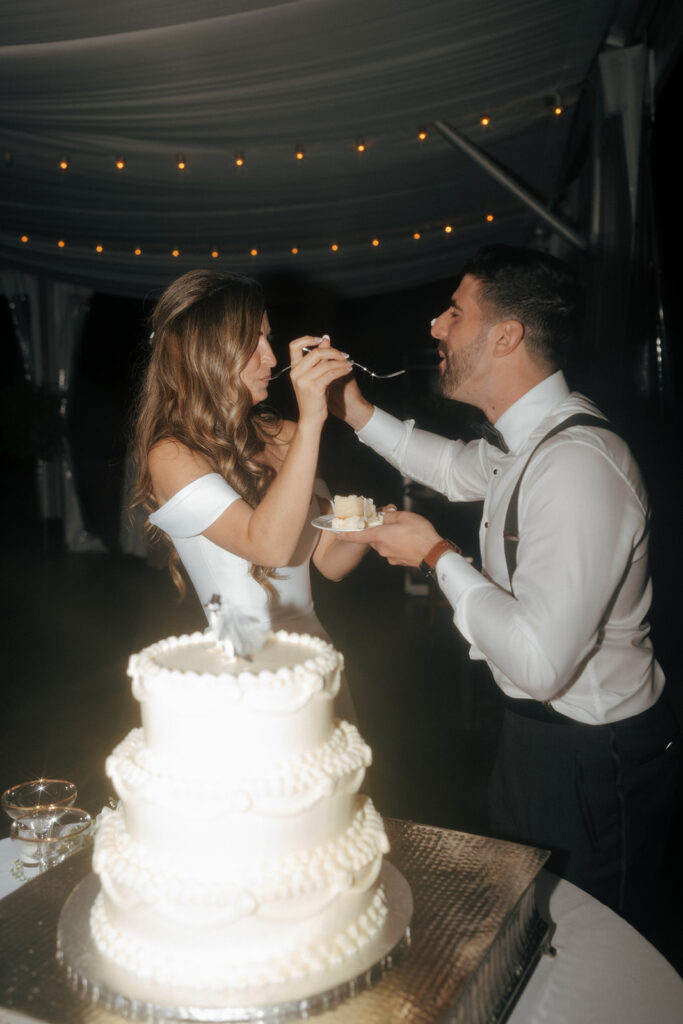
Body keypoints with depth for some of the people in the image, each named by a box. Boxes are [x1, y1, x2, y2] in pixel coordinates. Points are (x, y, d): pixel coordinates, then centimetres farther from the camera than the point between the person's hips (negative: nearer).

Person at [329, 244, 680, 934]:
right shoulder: (530, 440, 1)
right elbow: (459, 468, 24)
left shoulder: (577, 464, -32)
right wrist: (360, 415, 16)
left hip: (587, 765, -9)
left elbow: (538, 663, -36)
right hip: (541, 732, 9)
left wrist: (437, 556, -23)